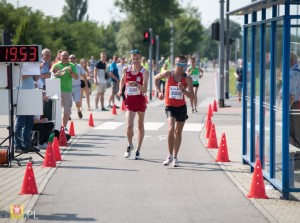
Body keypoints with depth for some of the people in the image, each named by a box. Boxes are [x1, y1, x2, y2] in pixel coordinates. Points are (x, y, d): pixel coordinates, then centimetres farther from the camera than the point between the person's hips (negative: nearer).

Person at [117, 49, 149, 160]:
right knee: (129, 125, -12)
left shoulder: (144, 72, -9)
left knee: (140, 126, 9)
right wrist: (120, 91, 11)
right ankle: (130, 145, 16)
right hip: (129, 100, 1)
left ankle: (138, 150, 20)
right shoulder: (126, 69, 0)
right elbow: (122, 80, 22)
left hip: (140, 101, -1)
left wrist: (136, 84, -33)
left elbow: (144, 90, -17)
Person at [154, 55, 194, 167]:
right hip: (170, 106, -2)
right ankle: (170, 155, -11)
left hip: (181, 107, 2)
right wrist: (159, 92, 2)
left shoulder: (187, 79, -8)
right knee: (171, 129, -21)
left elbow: (192, 96, -13)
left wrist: (183, 90, -29)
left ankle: (175, 157, 24)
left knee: (178, 132, 11)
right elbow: (156, 78, 11)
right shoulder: (168, 74, -8)